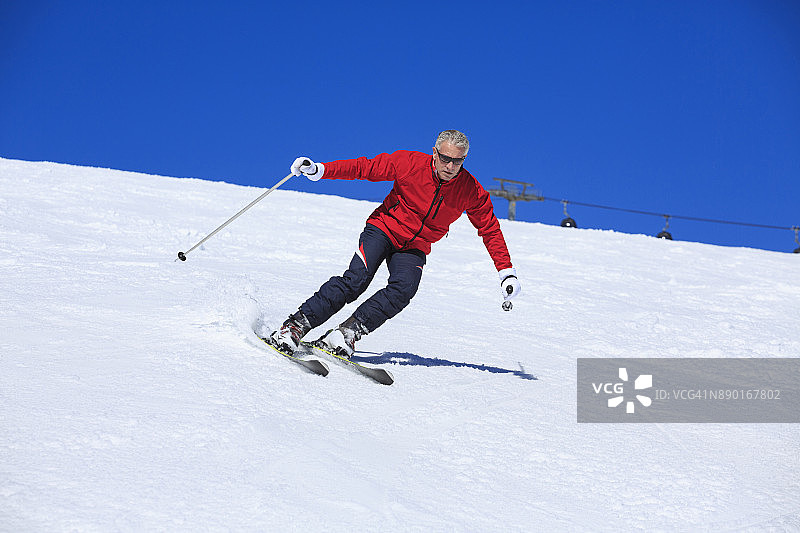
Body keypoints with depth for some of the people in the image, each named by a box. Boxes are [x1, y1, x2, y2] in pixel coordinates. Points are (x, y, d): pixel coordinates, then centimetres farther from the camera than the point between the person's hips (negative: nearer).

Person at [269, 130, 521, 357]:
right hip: (383, 228, -2)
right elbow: (364, 168, -11)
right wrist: (318, 170, -18)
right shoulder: (410, 164, -16)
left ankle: (349, 332, -26)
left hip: (414, 249, 3)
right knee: (356, 280, -24)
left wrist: (507, 272, -6)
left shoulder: (471, 191, -10)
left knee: (403, 289, -27)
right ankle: (296, 325, -21)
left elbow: (490, 229, 0)